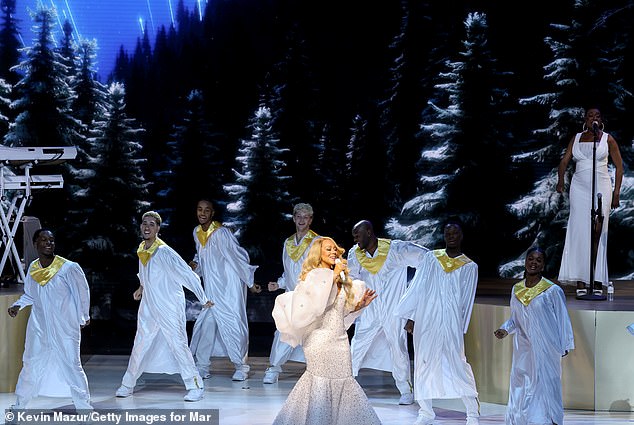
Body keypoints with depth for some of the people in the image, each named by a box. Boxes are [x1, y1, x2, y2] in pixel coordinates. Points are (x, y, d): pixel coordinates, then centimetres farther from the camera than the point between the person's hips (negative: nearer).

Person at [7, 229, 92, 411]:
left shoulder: (69, 268, -14)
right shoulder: (33, 268, 1)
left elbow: (83, 291, -1)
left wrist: (84, 317, 7)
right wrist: (17, 305, 1)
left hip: (65, 328, -4)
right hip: (38, 328, 4)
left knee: (72, 366, -4)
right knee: (30, 366, 9)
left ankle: (84, 407, 8)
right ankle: (19, 406, 23)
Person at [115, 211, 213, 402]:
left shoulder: (164, 252, -20)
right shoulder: (141, 250, 3)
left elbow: (187, 275, -19)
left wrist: (203, 299, -20)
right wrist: (142, 287, 18)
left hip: (170, 308, -7)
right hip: (148, 306, 7)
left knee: (178, 344, -9)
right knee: (140, 344, 14)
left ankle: (195, 386, 0)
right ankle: (127, 385, 26)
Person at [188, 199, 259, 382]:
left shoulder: (221, 233, -18)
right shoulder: (197, 232, 4)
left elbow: (239, 257, -13)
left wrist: (250, 282, -9)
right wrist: (195, 264, -1)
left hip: (230, 287, -7)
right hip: (211, 290, 7)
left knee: (233, 324, -5)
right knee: (205, 324, 5)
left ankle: (241, 367, 6)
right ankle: (202, 367, 14)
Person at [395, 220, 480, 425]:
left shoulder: (469, 267, 6)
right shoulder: (431, 258, 9)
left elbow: (467, 301, 9)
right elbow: (417, 287, 8)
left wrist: (461, 328, 5)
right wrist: (411, 317, 3)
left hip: (451, 323, -2)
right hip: (425, 321, 2)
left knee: (458, 365, -7)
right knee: (424, 363, 4)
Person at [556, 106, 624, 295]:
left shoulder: (607, 139, 6)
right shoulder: (576, 138, 12)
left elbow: (619, 166, 7)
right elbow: (564, 161, 8)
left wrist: (616, 191, -1)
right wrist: (560, 181, -9)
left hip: (601, 188, -1)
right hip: (579, 188, 2)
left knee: (599, 232, -4)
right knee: (579, 232, -5)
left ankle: (598, 283, -4)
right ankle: (580, 283, -6)